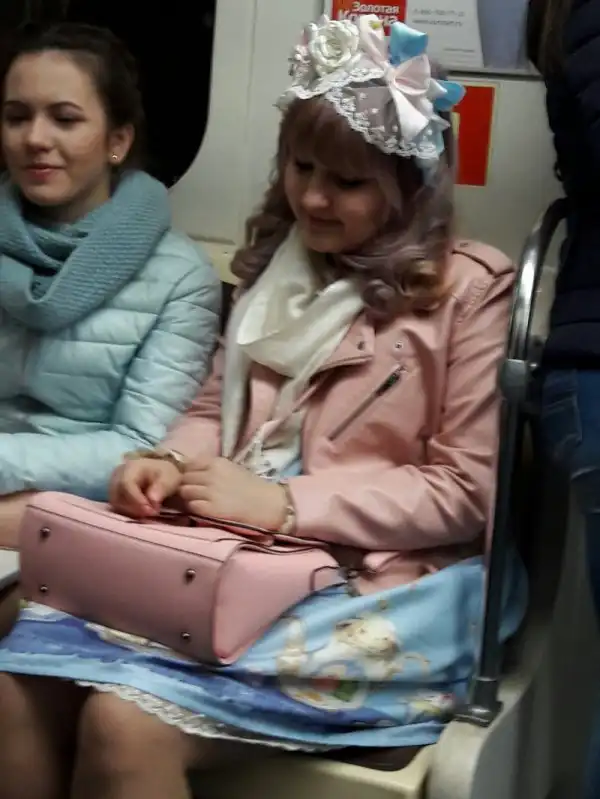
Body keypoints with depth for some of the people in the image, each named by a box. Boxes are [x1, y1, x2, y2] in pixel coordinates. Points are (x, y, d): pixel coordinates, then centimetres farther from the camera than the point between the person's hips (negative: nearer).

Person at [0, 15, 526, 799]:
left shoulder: (471, 290, -5)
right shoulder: (277, 264, 16)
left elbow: (468, 490, -8)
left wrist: (286, 503, -16)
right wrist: (172, 463, -3)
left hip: (376, 583, -5)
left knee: (126, 721, -28)